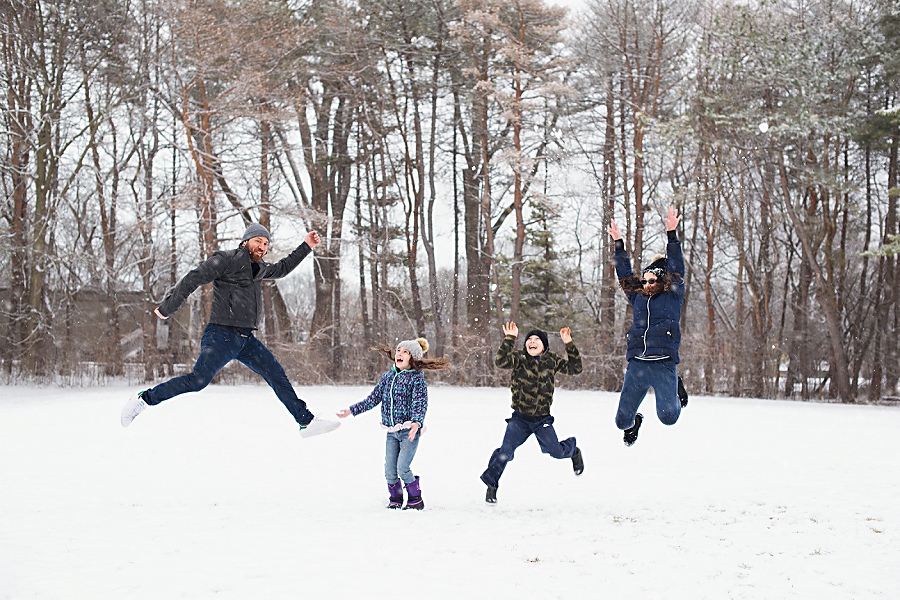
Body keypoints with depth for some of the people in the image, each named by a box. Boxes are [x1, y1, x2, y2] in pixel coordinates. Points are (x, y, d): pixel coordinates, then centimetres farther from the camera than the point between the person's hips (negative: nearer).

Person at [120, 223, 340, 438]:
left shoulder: (259, 268, 17)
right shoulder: (226, 260, -7)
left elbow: (282, 268, 39)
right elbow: (192, 280, -8)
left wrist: (306, 247, 34)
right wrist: (167, 308, -8)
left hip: (246, 339, 8)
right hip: (222, 335, -8)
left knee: (277, 376, 1)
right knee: (198, 380, -17)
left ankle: (306, 421, 5)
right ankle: (144, 400, -5)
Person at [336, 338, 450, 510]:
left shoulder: (417, 379, -6)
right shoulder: (387, 377, 10)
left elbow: (420, 405, -15)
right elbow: (373, 399, 16)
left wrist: (416, 423, -34)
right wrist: (351, 411, 13)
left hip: (409, 431, -5)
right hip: (392, 432, 5)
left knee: (402, 467, -14)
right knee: (390, 470, 1)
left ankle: (416, 499, 4)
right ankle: (395, 499, 21)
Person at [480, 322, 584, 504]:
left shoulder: (552, 361, 1)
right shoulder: (519, 359, -7)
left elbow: (575, 368, 2)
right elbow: (501, 361, -25)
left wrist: (569, 345, -7)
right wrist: (509, 339, -32)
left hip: (543, 420, 1)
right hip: (519, 419, -1)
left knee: (556, 451, -5)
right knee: (505, 452, -13)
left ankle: (573, 451, 33)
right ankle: (491, 484, 9)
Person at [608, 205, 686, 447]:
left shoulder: (673, 297, 7)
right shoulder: (638, 298, 16)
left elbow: (677, 269, 0)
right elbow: (624, 274, 22)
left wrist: (672, 235, -7)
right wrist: (619, 244, 18)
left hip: (663, 364, -4)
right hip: (637, 364, 4)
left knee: (668, 417, -13)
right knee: (622, 420, 2)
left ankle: (676, 389, 23)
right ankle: (634, 421, 43)